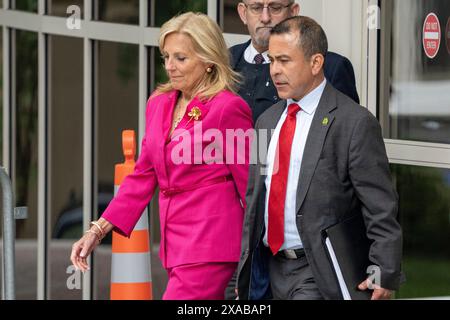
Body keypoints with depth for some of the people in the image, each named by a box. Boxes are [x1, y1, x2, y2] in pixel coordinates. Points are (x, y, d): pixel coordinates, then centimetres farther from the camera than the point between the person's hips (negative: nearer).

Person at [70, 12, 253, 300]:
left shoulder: (228, 108, -9)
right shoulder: (160, 104, 13)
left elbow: (250, 185, -5)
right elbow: (144, 176, 17)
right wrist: (98, 230, 10)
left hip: (209, 244, -7)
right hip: (177, 243, 7)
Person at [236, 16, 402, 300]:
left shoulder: (355, 123, -9)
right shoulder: (267, 121, 14)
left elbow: (381, 210, -11)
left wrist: (385, 276, -17)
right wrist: (244, 274, 19)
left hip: (320, 276, -7)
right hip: (269, 268, 7)